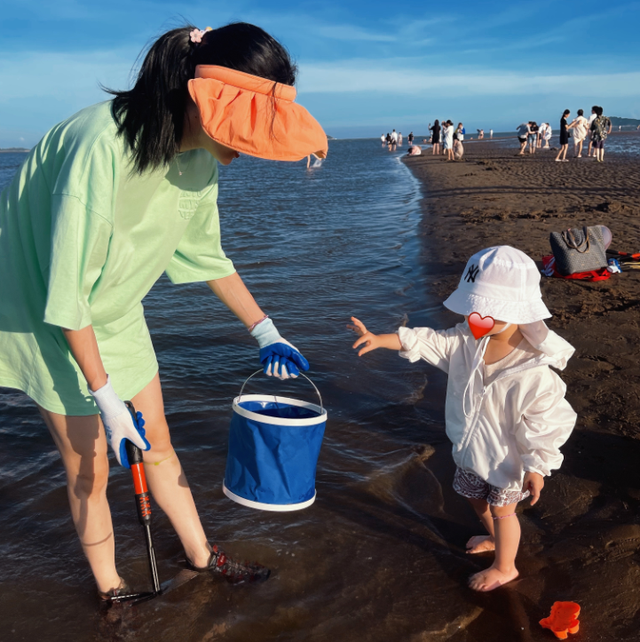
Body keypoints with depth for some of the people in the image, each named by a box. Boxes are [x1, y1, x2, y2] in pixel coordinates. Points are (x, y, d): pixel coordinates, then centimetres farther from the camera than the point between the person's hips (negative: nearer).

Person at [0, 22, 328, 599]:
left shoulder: (200, 155, -9)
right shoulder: (103, 144, -34)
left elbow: (206, 254, 7)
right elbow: (67, 289, -29)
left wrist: (264, 330, 10)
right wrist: (105, 395, -22)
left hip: (117, 314, 7)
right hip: (48, 318, -6)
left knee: (157, 442, 16)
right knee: (90, 470, 5)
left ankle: (202, 555, 37)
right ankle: (110, 590, 30)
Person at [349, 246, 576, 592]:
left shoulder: (534, 372, -34)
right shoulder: (467, 339, -16)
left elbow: (547, 425, -25)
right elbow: (427, 341, -12)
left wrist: (537, 468, -19)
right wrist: (379, 339, -22)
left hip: (507, 458, -7)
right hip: (472, 446, 7)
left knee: (501, 509, 16)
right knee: (474, 495, 29)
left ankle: (505, 567, 43)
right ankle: (494, 537, 61)